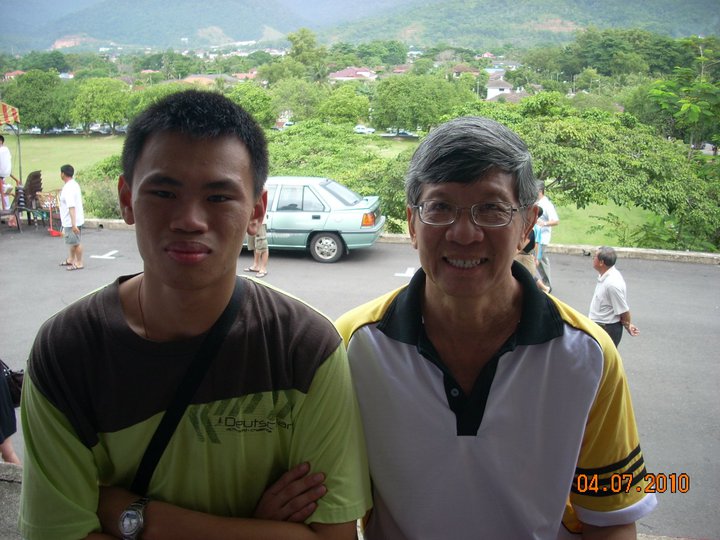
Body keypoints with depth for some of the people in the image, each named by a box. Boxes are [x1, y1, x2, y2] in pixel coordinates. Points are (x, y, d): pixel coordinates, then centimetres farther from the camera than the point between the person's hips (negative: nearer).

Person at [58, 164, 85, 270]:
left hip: (72, 221, -10)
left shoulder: (68, 189, -23)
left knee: (75, 242, 2)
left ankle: (79, 263, 12)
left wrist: (73, 224, -31)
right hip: (70, 221, 10)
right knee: (73, 241, 22)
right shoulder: (74, 184, 9)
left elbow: (71, 207, -29)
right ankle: (71, 259, 38)